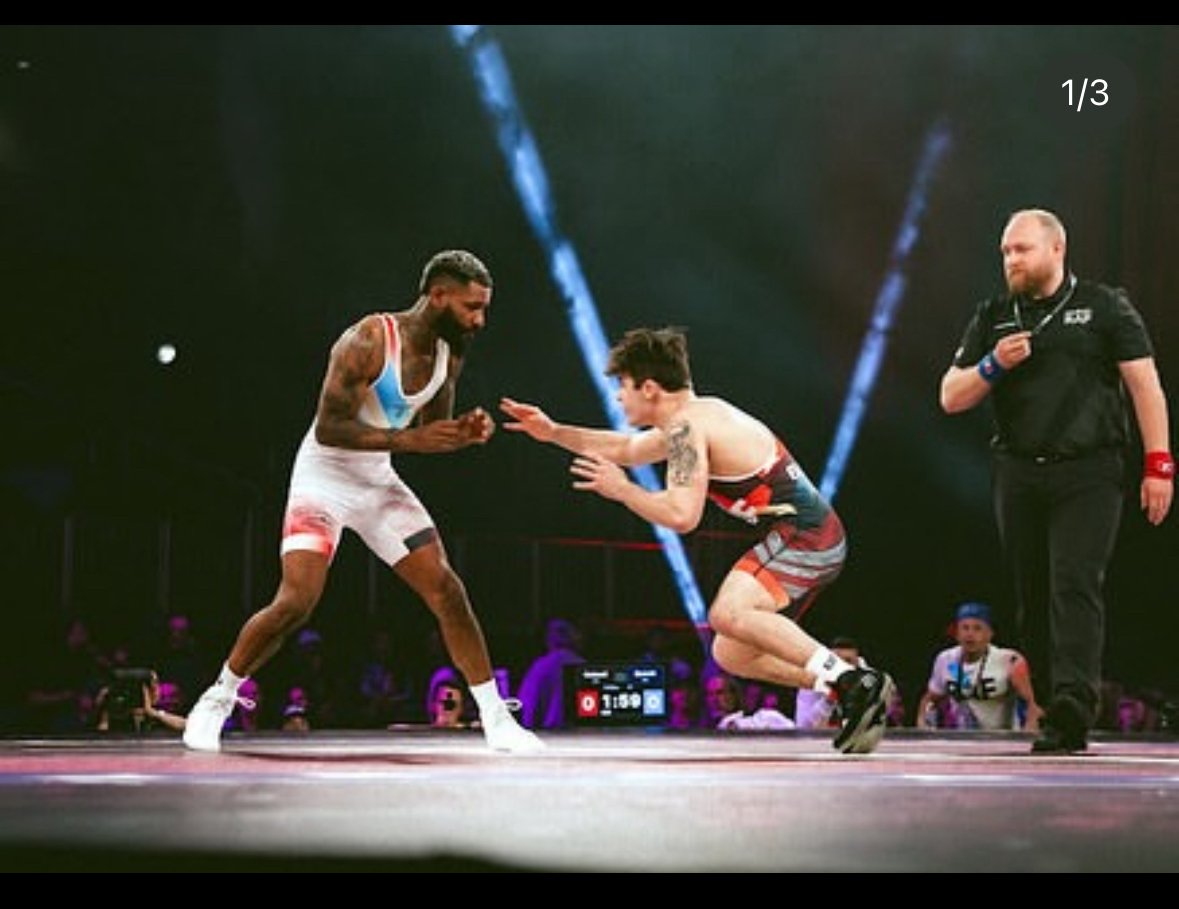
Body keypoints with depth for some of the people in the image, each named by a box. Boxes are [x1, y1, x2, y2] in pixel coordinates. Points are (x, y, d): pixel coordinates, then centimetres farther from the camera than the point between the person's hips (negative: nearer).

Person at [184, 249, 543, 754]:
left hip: (379, 481, 7)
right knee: (296, 602, -17)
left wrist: (464, 433, -10)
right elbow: (328, 428, -27)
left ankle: (496, 720, 6)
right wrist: (406, 439, -34)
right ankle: (217, 700, 4)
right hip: (325, 476, -7)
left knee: (447, 592, -1)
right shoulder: (368, 341, -25)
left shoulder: (449, 353, -2)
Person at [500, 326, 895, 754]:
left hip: (801, 536, -10)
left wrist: (622, 490, -7)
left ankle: (856, 682, -30)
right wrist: (554, 432, 31)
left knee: (728, 614, -31)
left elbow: (681, 514, -23)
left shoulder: (687, 426, -13)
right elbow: (628, 449, 35)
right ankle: (853, 692, 9)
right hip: (817, 540, 10)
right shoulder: (691, 418, 19)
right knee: (730, 654, 14)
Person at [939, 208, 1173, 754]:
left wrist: (1158, 464, -6)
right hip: (1018, 473, 4)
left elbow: (1144, 384, 2)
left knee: (1076, 585, -17)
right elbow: (951, 398, 14)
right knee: (1033, 597, 2)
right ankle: (1054, 718, 8)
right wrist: (993, 365, -6)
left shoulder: (1104, 307, 6)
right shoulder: (992, 319, 16)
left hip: (1089, 472, -4)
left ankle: (1075, 702, -27)